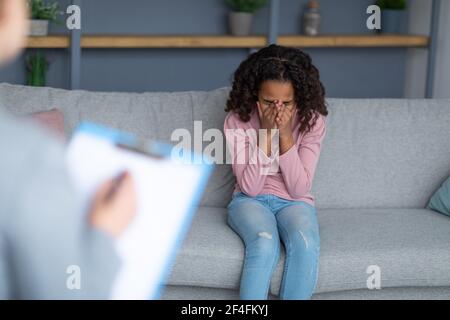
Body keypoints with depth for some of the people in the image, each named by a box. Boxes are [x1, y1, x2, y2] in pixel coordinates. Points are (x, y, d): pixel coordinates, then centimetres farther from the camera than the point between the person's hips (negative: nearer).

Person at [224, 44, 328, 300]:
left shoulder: (312, 121, -10)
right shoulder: (238, 120, -12)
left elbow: (299, 188, -13)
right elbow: (250, 187, -15)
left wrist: (286, 135, -23)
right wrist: (265, 134, -24)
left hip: (294, 202, 1)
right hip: (251, 200, -1)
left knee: (305, 243, -33)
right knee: (264, 243, -34)